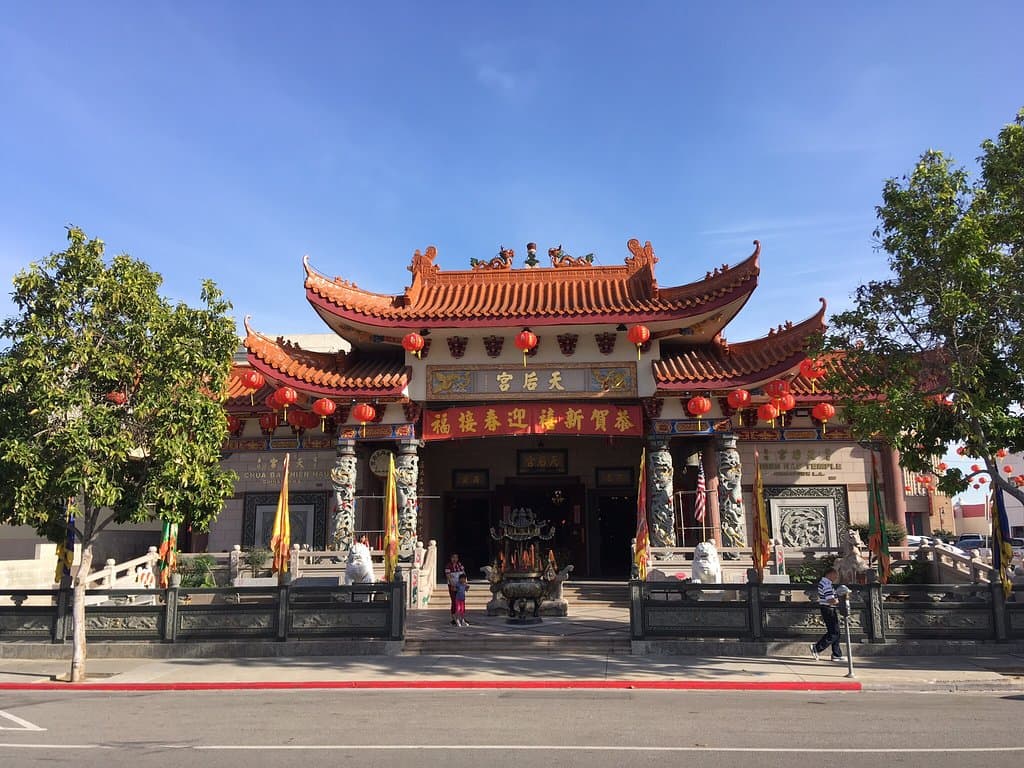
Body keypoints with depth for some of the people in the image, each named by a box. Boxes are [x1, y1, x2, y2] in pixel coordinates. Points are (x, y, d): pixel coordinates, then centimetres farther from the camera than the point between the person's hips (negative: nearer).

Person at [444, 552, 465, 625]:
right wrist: (452, 586, -28)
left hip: (460, 586, 5)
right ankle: (453, 619, 3)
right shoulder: (448, 566, -10)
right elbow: (448, 577, -17)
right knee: (454, 602, -4)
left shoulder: (460, 564, 5)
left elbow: (464, 574, 5)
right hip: (452, 586, -5)